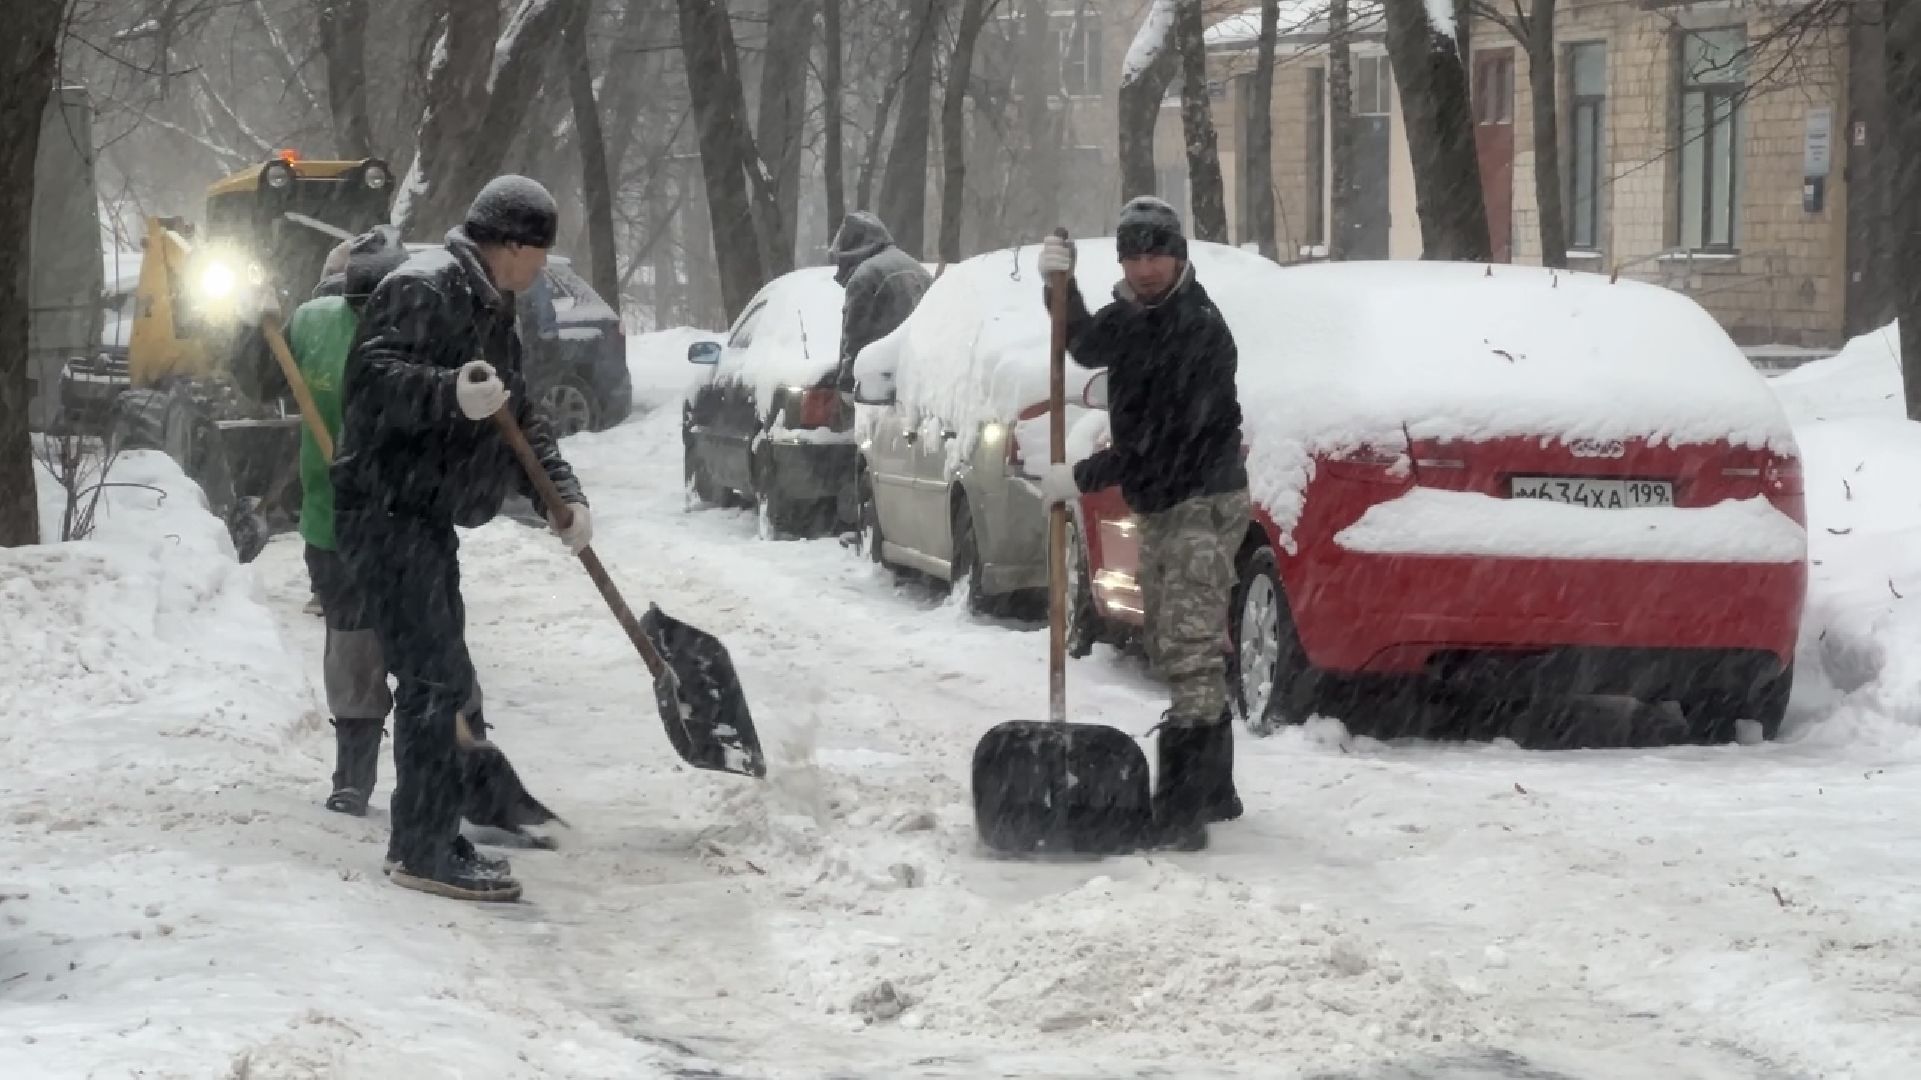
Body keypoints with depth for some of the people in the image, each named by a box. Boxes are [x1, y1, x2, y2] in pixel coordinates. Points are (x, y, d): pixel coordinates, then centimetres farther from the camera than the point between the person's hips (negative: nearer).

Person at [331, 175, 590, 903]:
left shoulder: (490, 309, 18)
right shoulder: (424, 289, -14)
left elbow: (521, 418, 20)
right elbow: (374, 376, -27)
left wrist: (562, 495, 8)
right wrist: (453, 396, -42)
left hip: (427, 517, 11)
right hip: (388, 511, -11)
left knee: (438, 679, 16)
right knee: (436, 678, -13)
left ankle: (432, 841, 24)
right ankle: (423, 851, -11)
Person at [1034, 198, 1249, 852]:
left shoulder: (1200, 330, -18)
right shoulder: (1129, 317, 12)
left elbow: (1168, 440, -22)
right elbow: (1086, 346, -4)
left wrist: (1082, 478, -19)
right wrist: (1061, 287, -19)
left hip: (1205, 503, -10)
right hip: (1158, 508, 10)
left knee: (1190, 652, -14)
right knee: (1171, 652, 15)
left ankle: (1183, 810, -19)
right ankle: (1214, 792, 25)